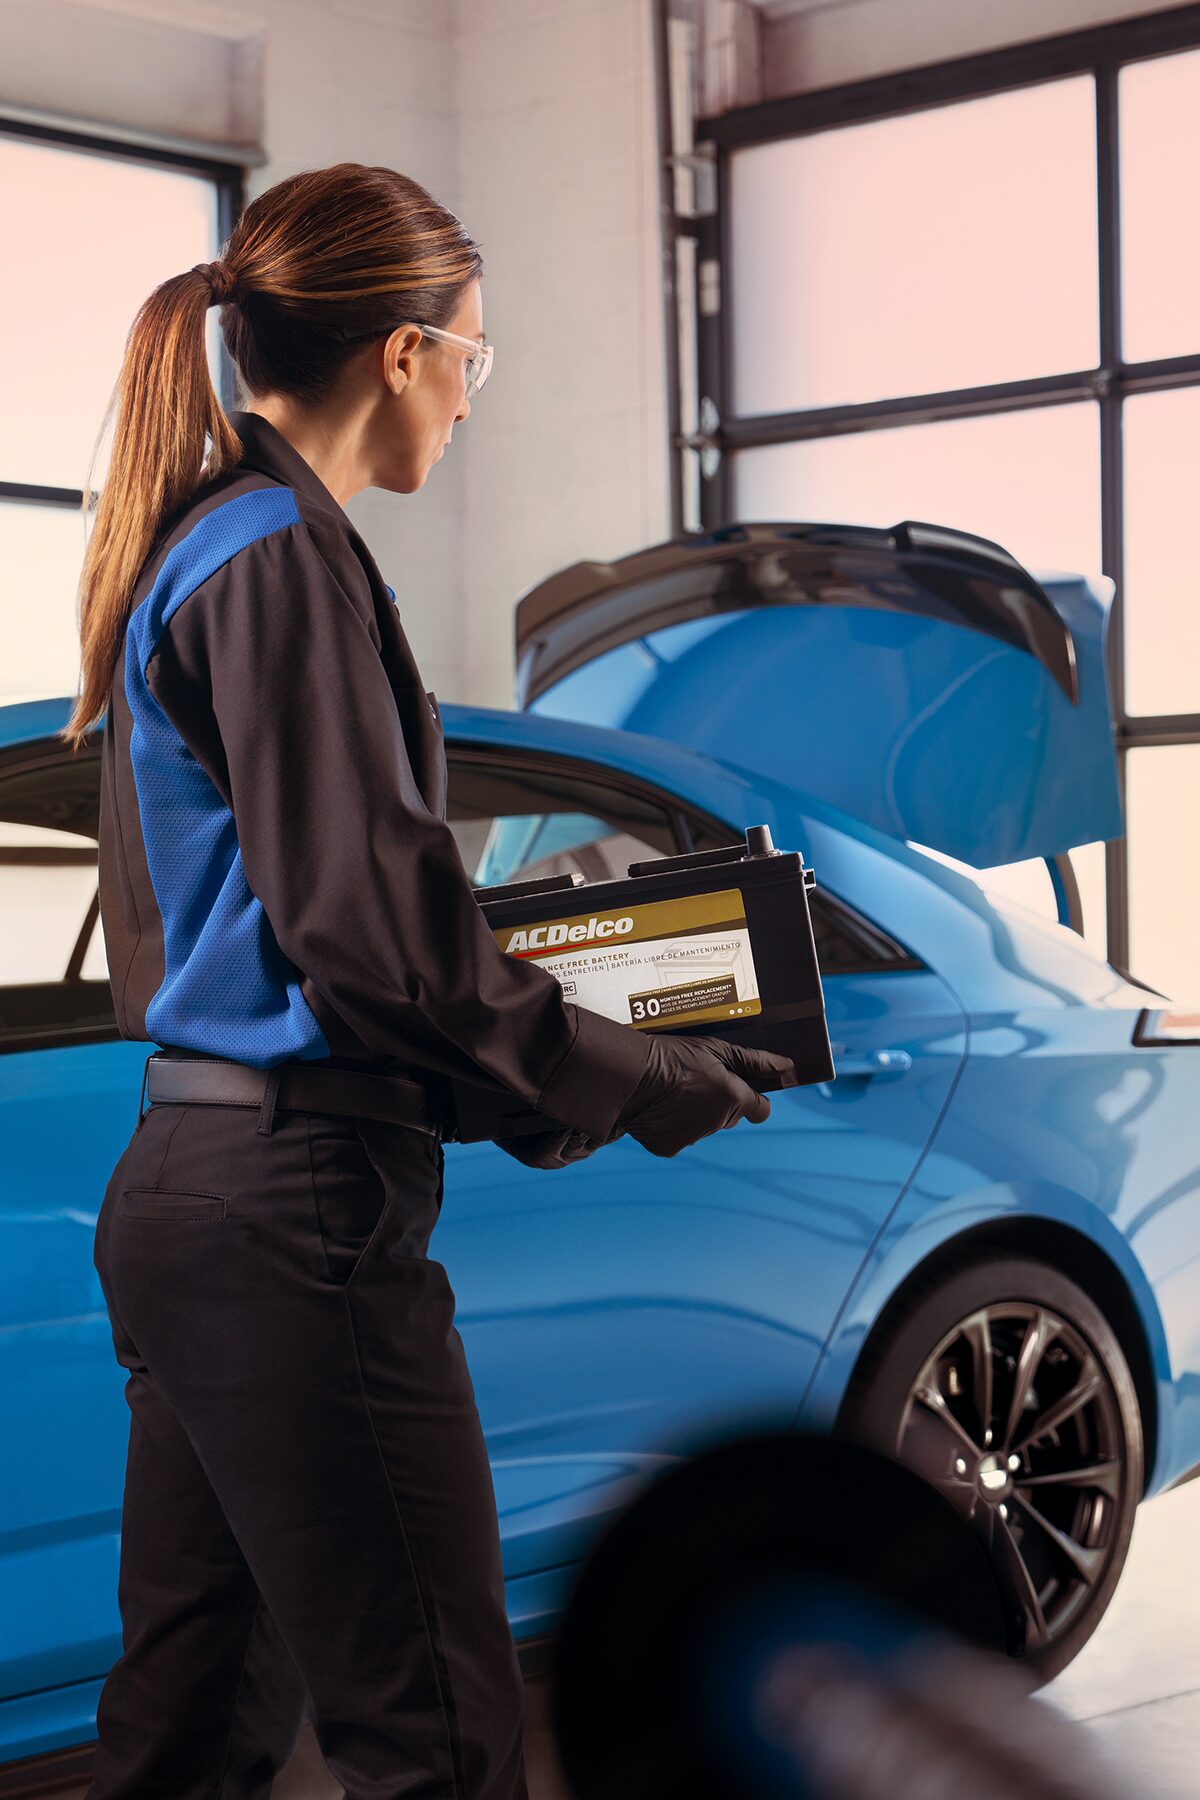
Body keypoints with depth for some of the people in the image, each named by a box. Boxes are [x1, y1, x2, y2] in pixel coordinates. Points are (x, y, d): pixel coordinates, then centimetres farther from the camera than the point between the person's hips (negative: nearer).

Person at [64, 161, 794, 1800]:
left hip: (185, 1177, 10)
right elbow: (368, 916, -19)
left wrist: (541, 1062, 17)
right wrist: (636, 1076, -8)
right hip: (294, 1203, -10)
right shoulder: (281, 556, -13)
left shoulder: (193, 544, 17)